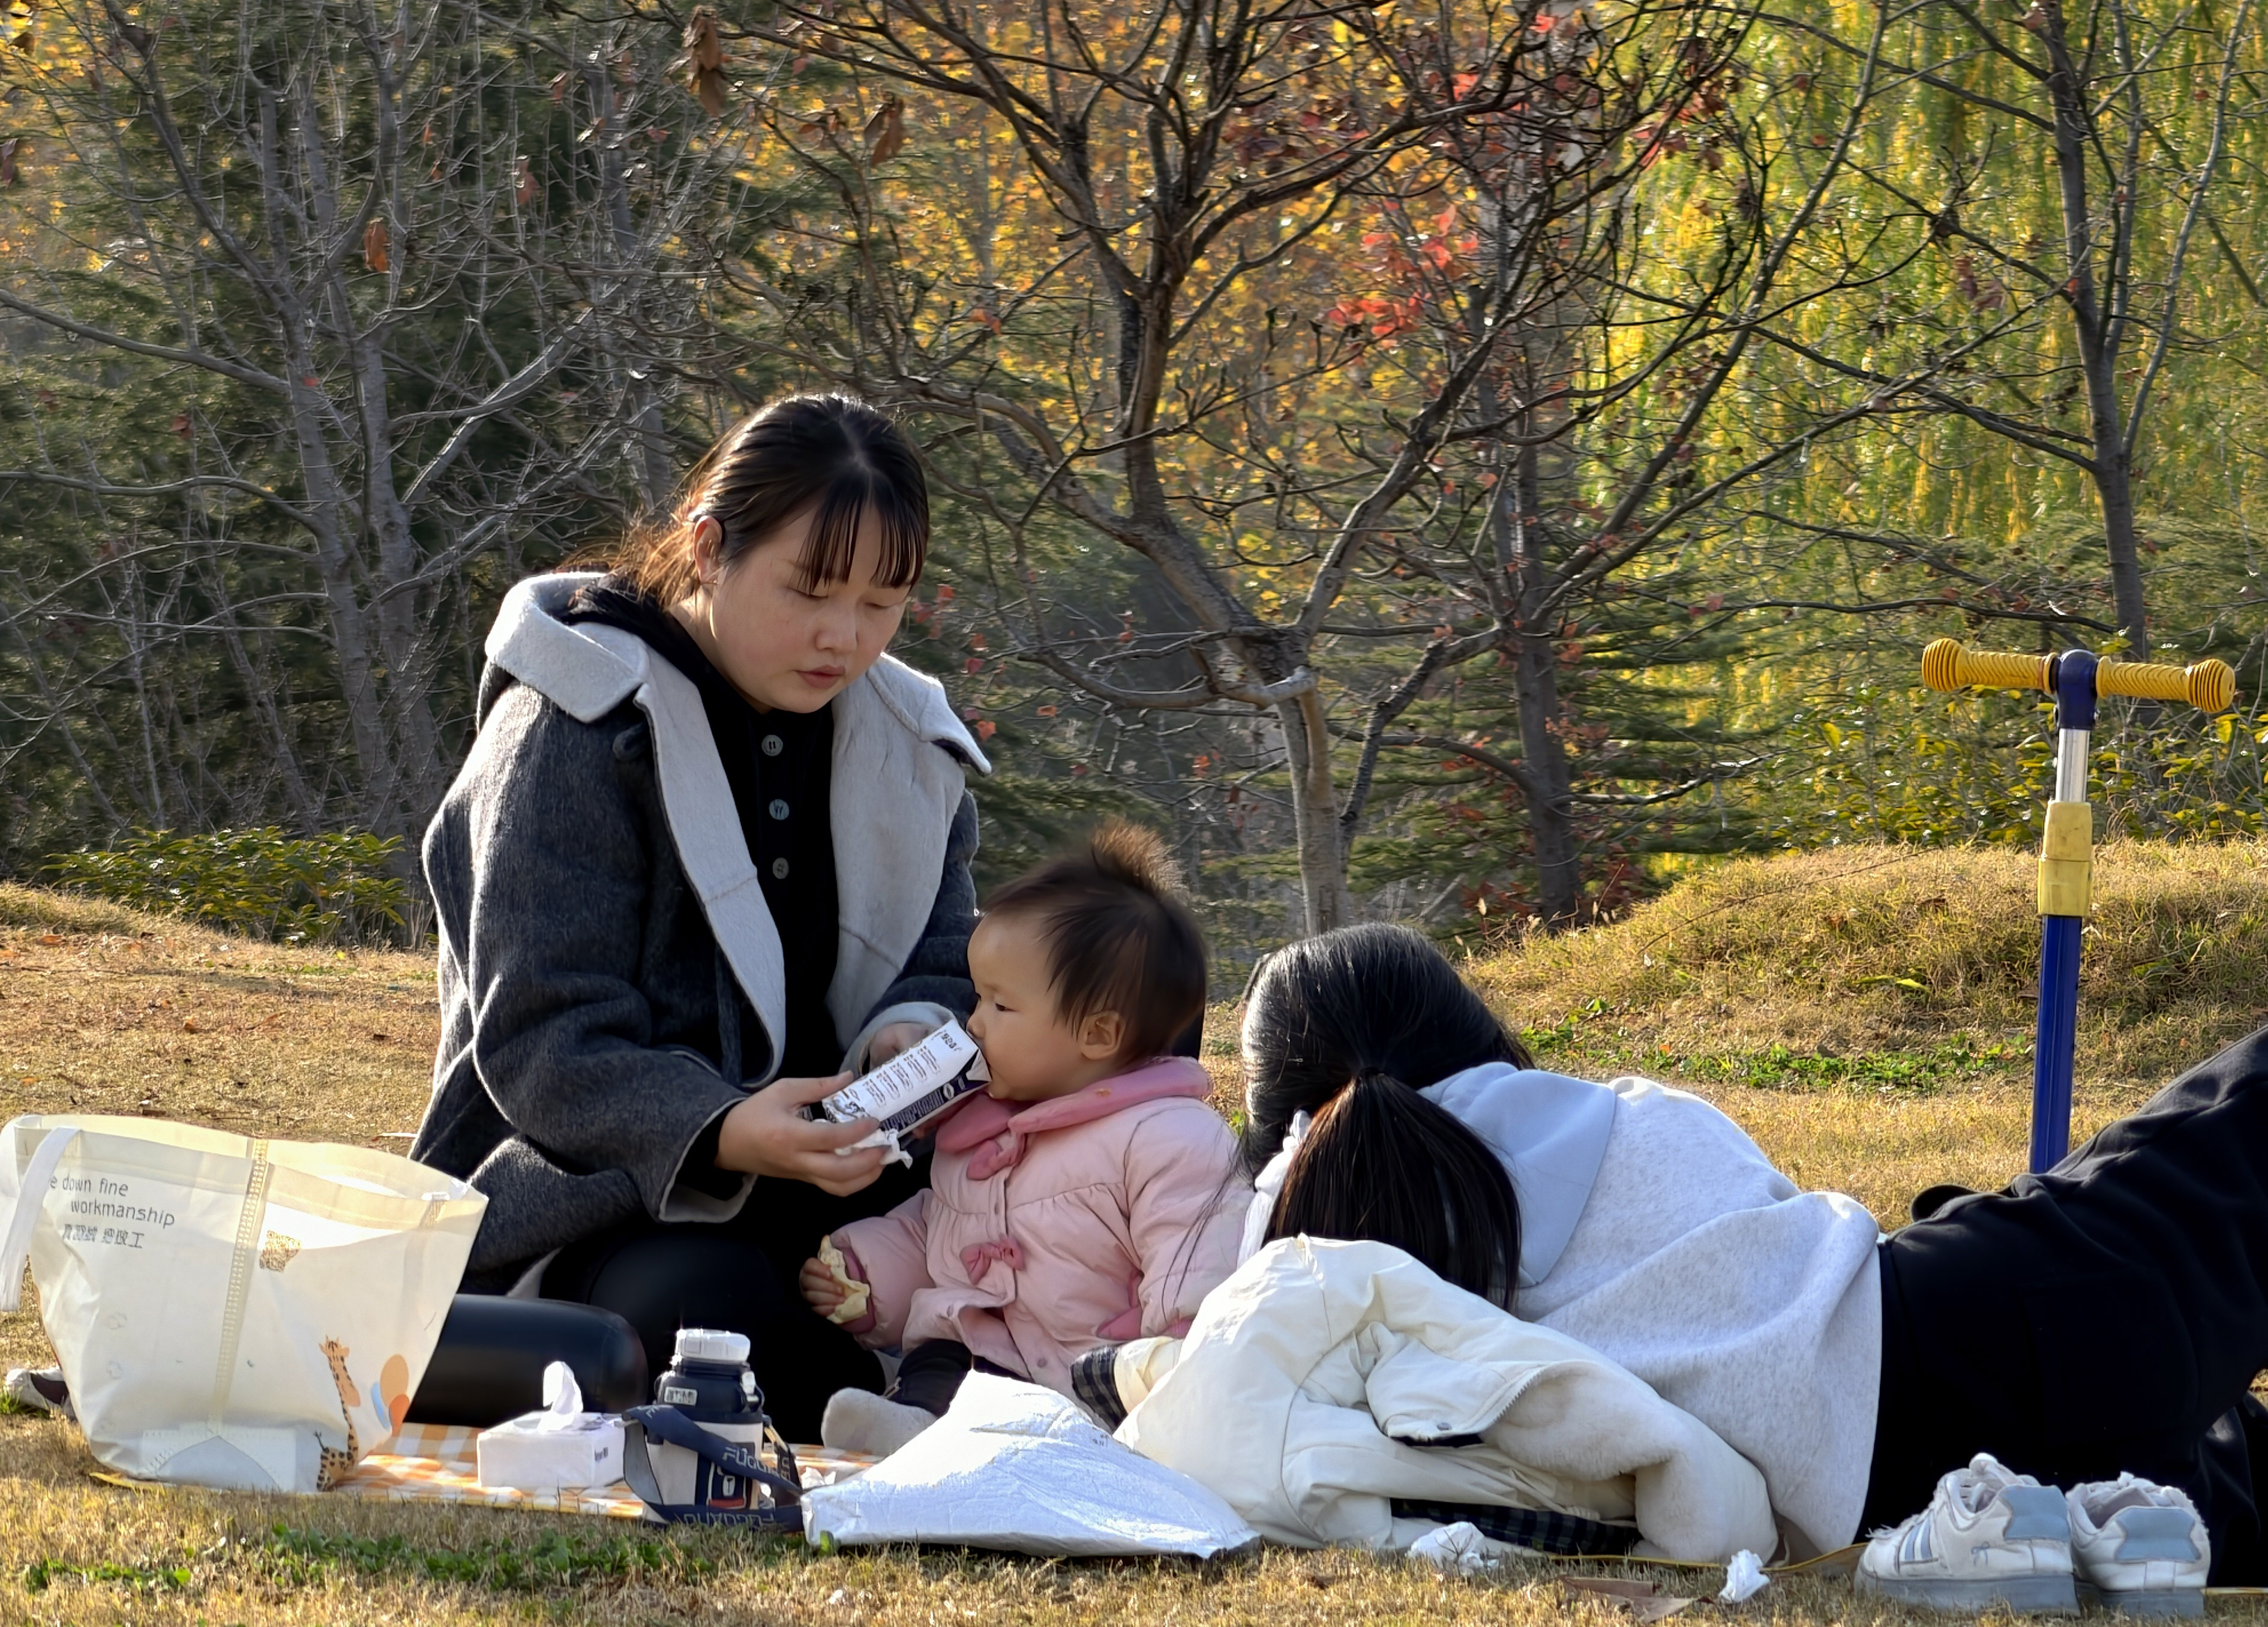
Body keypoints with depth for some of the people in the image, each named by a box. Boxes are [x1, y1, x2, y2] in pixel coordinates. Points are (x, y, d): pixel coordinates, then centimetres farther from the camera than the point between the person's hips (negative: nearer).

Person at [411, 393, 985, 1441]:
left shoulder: (902, 744, 11)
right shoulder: (572, 731, -10)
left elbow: (949, 962, 12)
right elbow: (543, 1044, -17)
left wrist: (914, 1033, -16)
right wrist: (723, 1134, -38)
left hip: (820, 1195, 6)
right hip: (583, 1204, -6)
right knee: (707, 1310, -39)